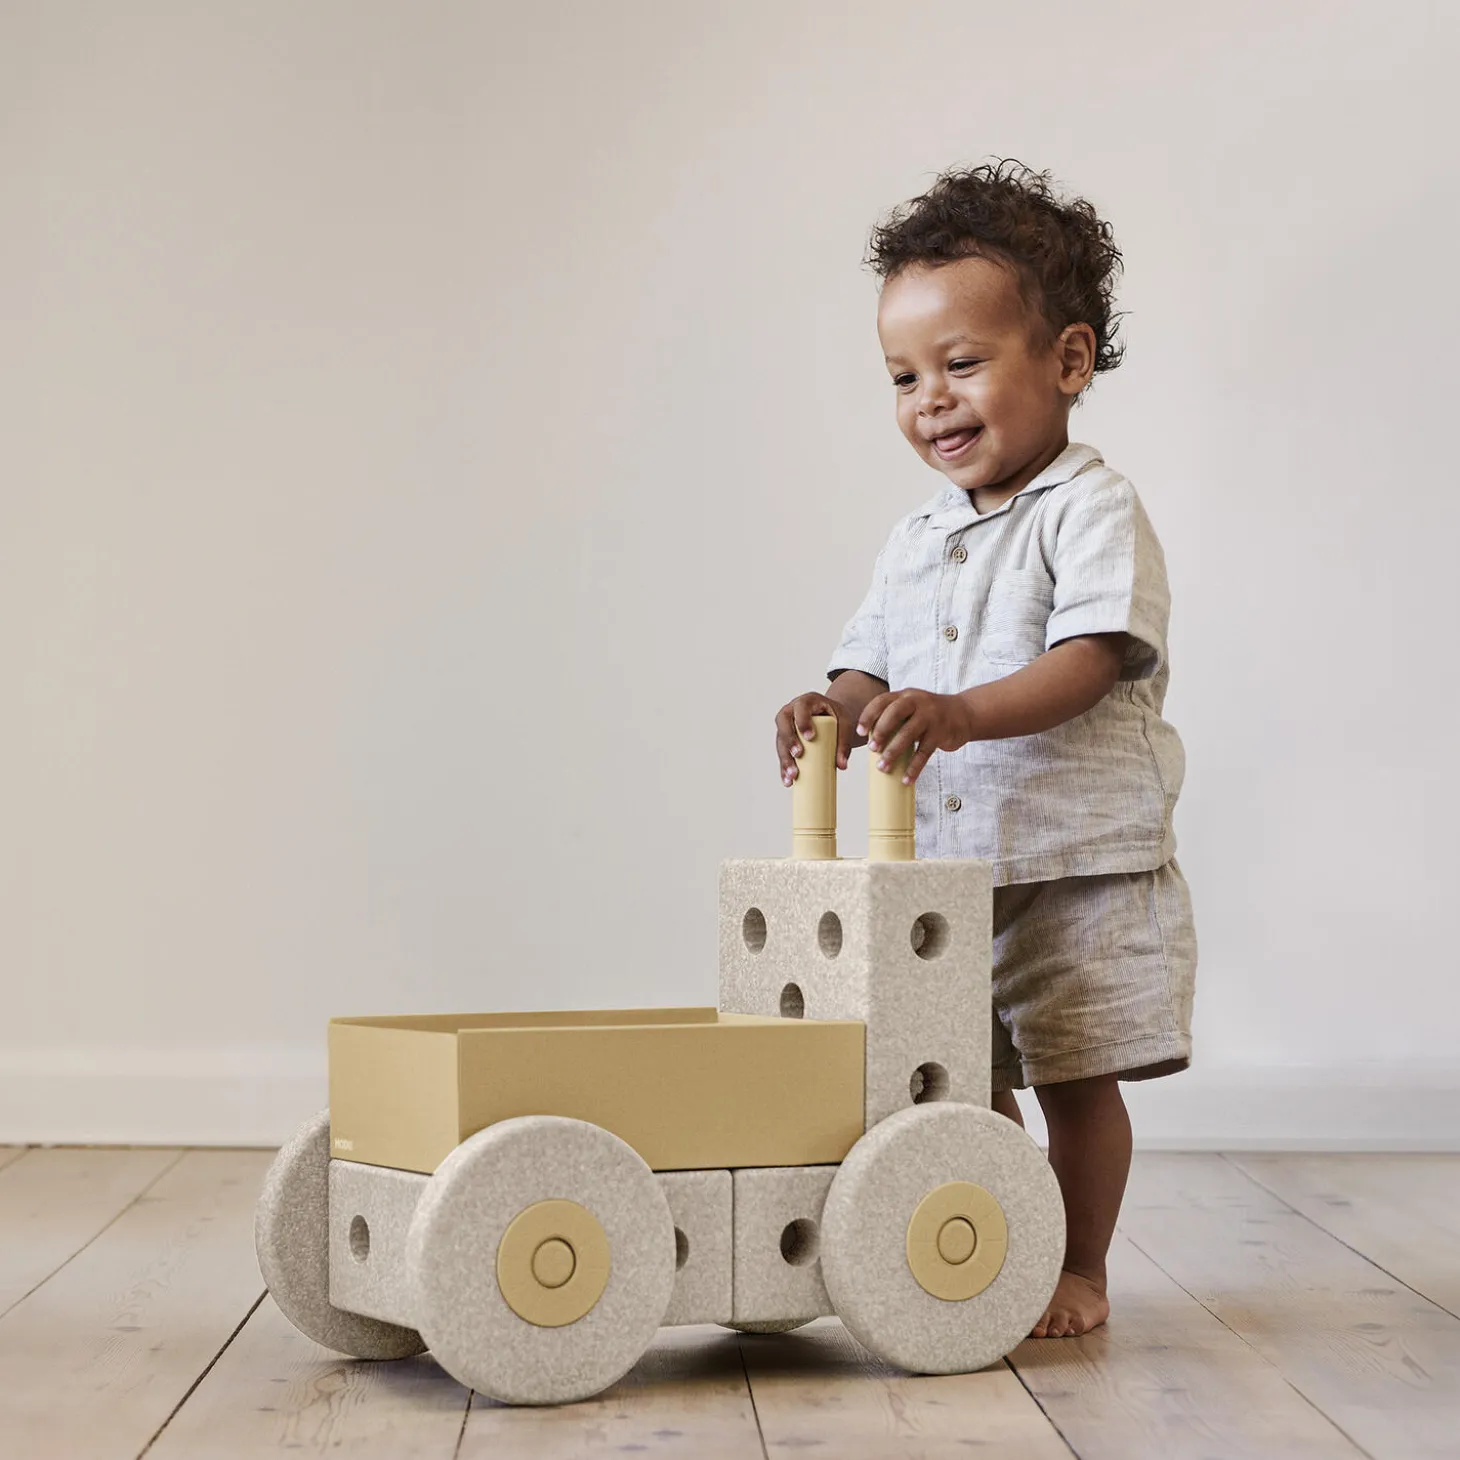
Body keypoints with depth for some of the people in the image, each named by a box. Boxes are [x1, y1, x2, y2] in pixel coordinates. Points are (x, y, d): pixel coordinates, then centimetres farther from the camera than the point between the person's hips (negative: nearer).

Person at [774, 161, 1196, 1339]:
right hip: (945, 872, 6)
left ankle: (1079, 1269, 17)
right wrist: (836, 712, -11)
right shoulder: (915, 543, 13)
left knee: (1076, 1078, 2)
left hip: (1082, 865, -6)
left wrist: (964, 714, -35)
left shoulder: (1092, 510, -9)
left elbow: (1089, 662, -21)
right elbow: (871, 665, 13)